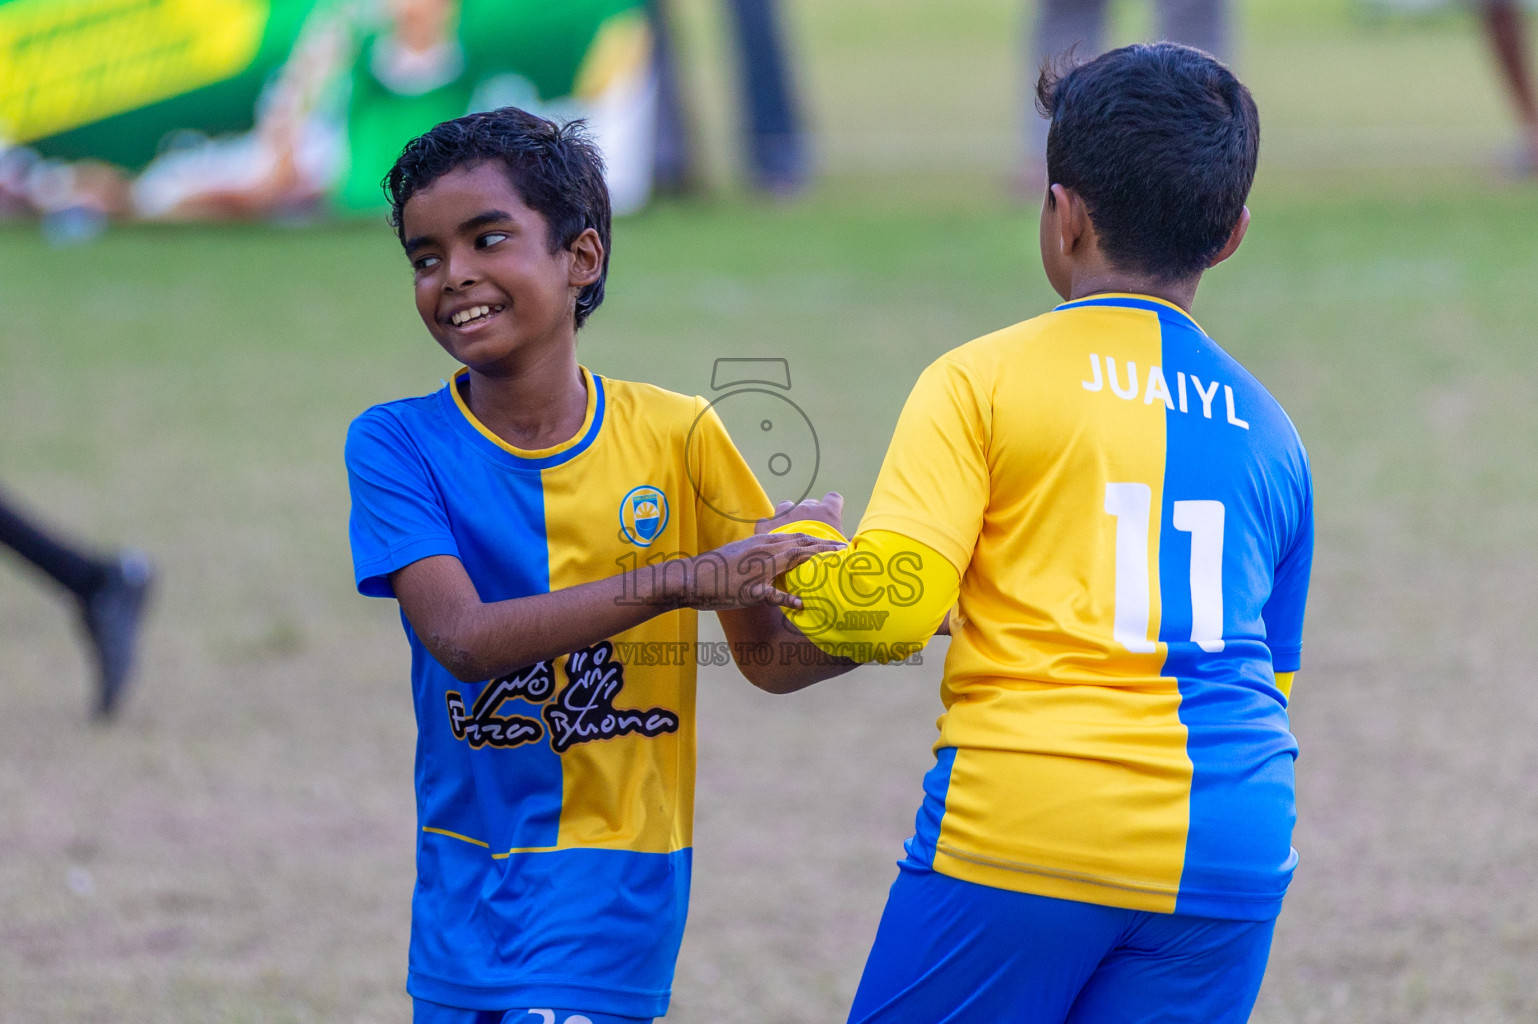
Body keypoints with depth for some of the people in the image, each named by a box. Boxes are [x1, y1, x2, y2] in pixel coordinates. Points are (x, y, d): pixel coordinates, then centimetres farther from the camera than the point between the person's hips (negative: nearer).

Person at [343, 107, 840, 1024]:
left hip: (613, 873, -2)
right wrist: (678, 582, -32)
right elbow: (463, 637, -22)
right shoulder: (396, 447, -7)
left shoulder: (675, 435, -4)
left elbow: (769, 649, 2)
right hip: (465, 876, 2)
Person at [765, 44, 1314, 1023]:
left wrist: (804, 549, 13)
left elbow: (889, 606, -8)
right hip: (1232, 850, 4)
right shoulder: (1270, 430, 16)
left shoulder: (985, 379, 1)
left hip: (1023, 828, -4)